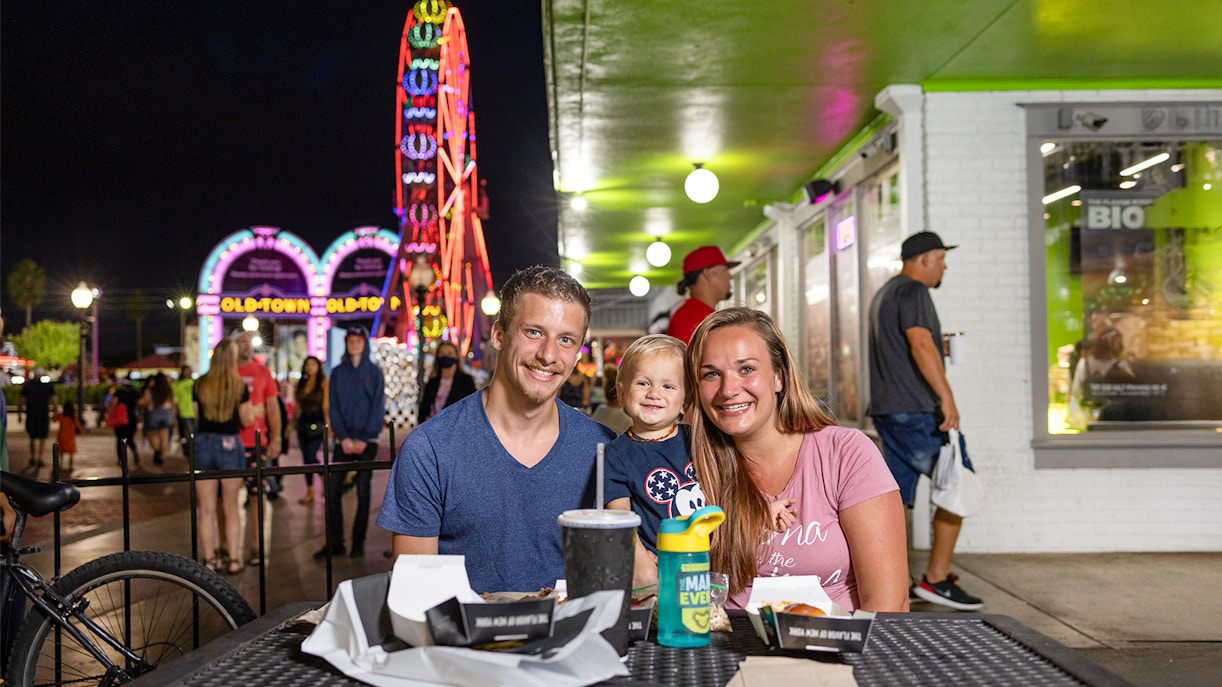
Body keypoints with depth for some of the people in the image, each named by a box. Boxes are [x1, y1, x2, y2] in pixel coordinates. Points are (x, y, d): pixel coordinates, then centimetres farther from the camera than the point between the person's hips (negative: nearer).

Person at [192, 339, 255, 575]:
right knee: (231, 507, 10)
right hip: (230, 444, -2)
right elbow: (247, 420, -4)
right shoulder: (239, 386, -8)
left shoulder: (200, 385, 0)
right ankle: (233, 559, 10)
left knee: (206, 508, 8)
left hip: (203, 443, 2)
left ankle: (210, 559, 10)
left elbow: (196, 414, 8)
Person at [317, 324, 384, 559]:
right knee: (332, 489, -4)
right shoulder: (338, 372, 9)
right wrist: (343, 437, -9)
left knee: (363, 491, 1)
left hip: (366, 441, -2)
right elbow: (333, 407, 4)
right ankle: (334, 543, 3)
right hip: (344, 440, 2)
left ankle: (358, 543, 8)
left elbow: (378, 407, -3)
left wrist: (364, 439, -12)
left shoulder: (374, 372, 3)